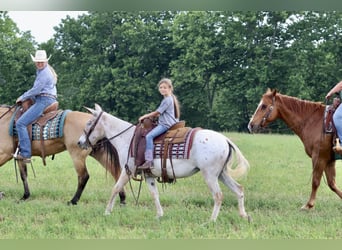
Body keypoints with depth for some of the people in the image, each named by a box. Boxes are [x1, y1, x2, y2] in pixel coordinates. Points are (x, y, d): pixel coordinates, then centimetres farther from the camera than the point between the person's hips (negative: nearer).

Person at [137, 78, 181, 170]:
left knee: (149, 136, -24)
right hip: (165, 123, 11)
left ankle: (149, 161, -33)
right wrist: (151, 115, 15)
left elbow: (157, 112, -9)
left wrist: (145, 116, 3)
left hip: (166, 124, -11)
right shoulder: (170, 98, 20)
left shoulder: (167, 100, -12)